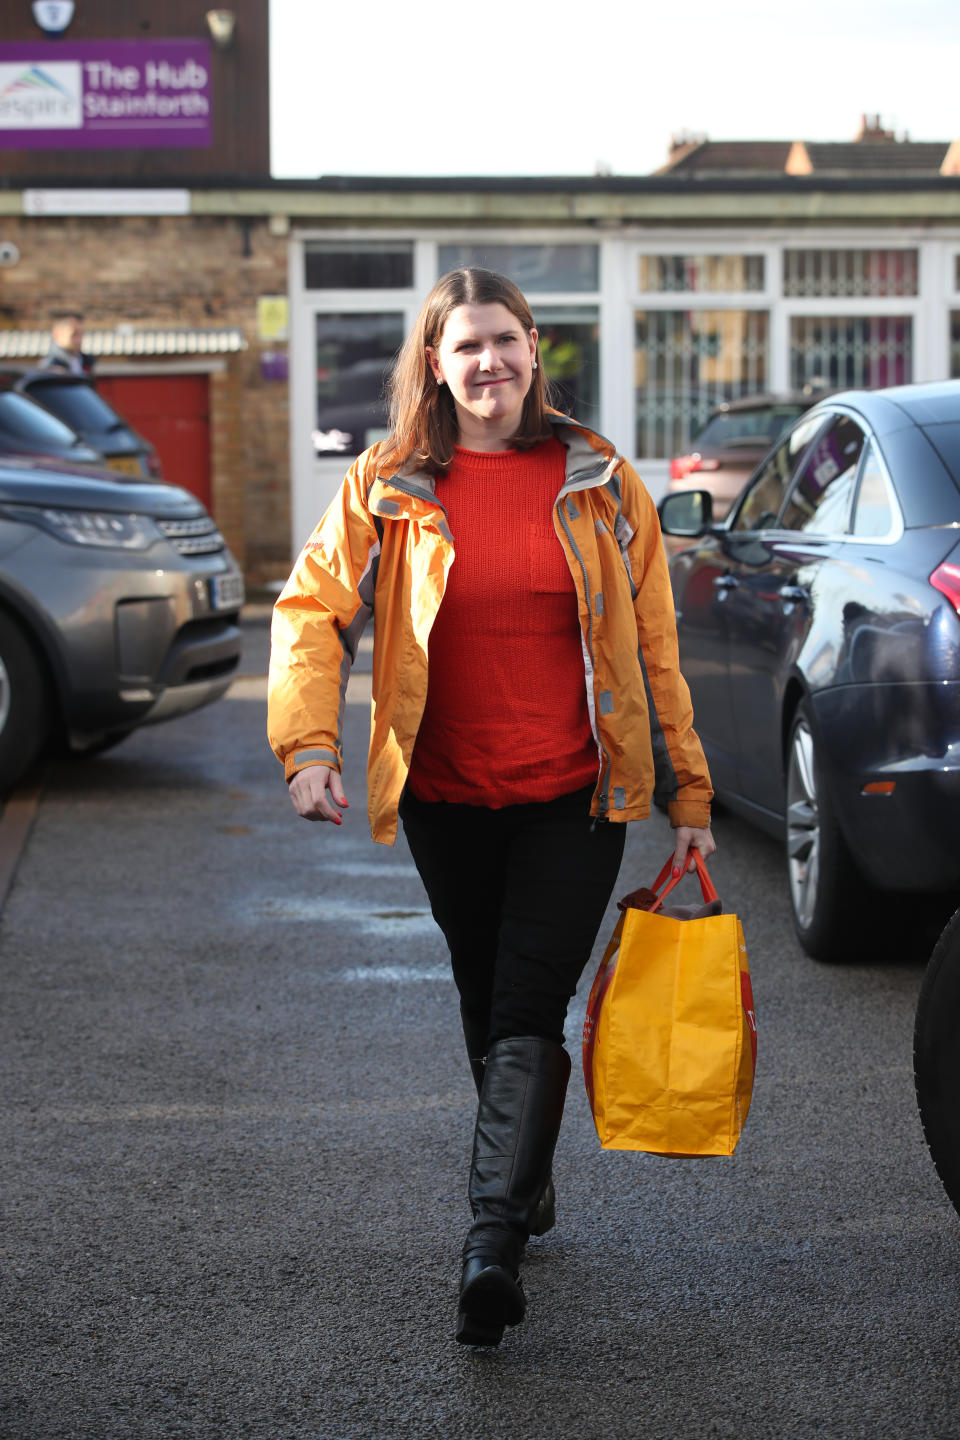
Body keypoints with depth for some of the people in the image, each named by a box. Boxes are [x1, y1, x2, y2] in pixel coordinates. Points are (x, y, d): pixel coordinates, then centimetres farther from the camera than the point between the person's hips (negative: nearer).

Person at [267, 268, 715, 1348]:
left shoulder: (596, 482, 0)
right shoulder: (390, 488, -1)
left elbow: (651, 643, 4)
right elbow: (311, 607, 2)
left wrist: (687, 794, 4)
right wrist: (310, 744, -13)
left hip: (574, 798, -2)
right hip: (448, 801, 2)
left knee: (527, 1018, -11)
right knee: (489, 1012, 15)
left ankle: (493, 1241, -15)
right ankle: (529, 1186, 35)